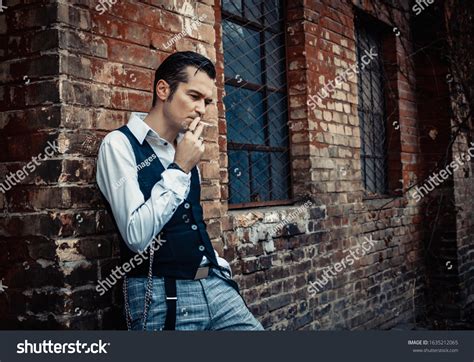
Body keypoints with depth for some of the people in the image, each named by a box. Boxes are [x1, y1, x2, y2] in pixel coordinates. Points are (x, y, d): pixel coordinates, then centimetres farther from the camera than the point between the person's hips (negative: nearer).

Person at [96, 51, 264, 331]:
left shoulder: (186, 148, 11)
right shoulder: (120, 144, -9)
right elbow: (137, 235, -19)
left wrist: (222, 271, 14)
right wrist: (179, 169, -15)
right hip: (162, 296, -6)